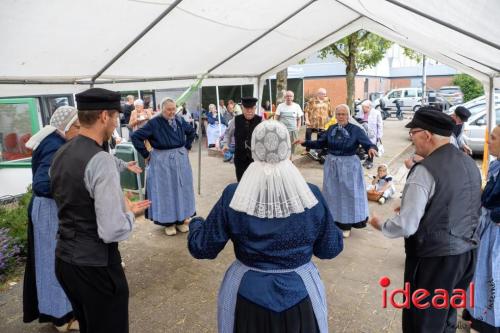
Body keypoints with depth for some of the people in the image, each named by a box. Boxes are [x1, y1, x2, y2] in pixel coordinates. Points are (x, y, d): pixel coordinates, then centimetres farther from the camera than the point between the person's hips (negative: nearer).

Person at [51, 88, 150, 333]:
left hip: (63, 258, 8)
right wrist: (130, 212, -7)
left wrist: (119, 202, 10)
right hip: (95, 266, -8)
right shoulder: (101, 160, -23)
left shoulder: (61, 154, 3)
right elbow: (113, 231, -27)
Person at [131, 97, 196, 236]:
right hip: (162, 161, -5)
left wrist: (187, 147, 12)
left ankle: (181, 219, 26)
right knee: (165, 190, 4)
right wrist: (146, 155, -10)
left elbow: (191, 131, 20)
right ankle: (168, 222, 17)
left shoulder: (180, 120, 0)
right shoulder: (154, 123, -14)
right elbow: (135, 136, -13)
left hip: (180, 159, 5)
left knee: (181, 189, 12)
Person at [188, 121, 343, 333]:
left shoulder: (233, 196, -19)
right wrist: (332, 226, 15)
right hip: (300, 292, 0)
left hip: (247, 293, 0)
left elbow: (202, 248, -9)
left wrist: (195, 224, 11)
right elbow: (331, 249, -5)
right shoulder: (311, 195, -18)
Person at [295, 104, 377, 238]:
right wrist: (305, 142, -2)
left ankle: (346, 225, 19)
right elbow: (320, 143, 8)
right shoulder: (331, 129, 3)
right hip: (332, 165, 4)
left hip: (349, 166, -4)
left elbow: (368, 144, -16)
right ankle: (334, 221, 29)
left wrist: (371, 149, -39)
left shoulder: (356, 130, -9)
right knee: (333, 194, 12)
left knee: (348, 194, 4)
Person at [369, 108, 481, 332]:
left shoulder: (425, 170, -22)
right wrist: (413, 206, 17)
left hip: (434, 259, -8)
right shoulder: (469, 163, 4)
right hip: (467, 253, 8)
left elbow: (406, 226, -23)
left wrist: (381, 225, -4)